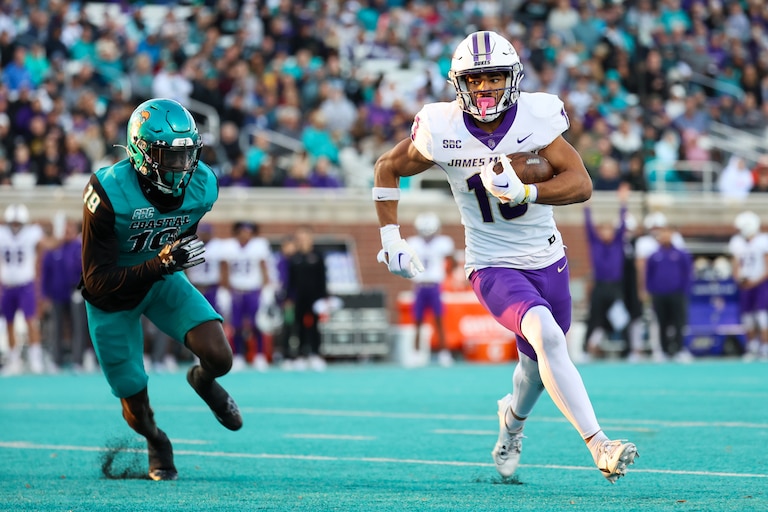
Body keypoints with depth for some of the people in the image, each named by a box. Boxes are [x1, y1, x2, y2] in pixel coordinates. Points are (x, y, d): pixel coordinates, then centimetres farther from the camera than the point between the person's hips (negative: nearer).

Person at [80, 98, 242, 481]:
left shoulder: (202, 186, -19)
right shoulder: (110, 193, -34)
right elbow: (97, 283, -33)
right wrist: (160, 265, -43)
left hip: (163, 278, 3)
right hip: (112, 293, -3)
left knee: (219, 358, -19)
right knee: (137, 410, 4)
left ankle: (203, 380, 20)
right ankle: (155, 442, 42)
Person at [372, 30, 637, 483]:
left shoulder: (537, 116, -13)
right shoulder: (443, 130, -13)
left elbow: (582, 183, -18)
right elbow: (388, 168, 5)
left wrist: (524, 192, -33)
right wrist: (391, 239, 0)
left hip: (547, 260, 3)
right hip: (493, 266, -3)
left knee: (539, 365, 17)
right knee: (546, 338, -28)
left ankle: (513, 420, 53)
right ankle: (600, 446, -30)